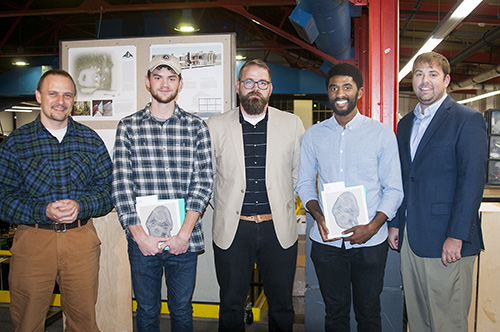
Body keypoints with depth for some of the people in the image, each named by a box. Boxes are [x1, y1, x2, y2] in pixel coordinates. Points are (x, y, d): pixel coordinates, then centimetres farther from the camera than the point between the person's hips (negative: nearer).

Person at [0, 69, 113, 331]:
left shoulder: (91, 140, 7)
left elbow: (107, 190, 3)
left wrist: (80, 206, -15)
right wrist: (43, 211, -19)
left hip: (81, 239, 1)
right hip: (32, 240, -1)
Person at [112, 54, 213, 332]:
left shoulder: (196, 127, 2)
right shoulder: (128, 127, 3)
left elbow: (203, 182, -3)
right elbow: (121, 185, -2)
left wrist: (184, 233, -11)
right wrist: (140, 235, -9)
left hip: (184, 238, 0)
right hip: (142, 239, 0)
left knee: (182, 310, 15)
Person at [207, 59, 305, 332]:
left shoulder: (292, 124, 3)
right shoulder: (215, 126, 2)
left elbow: (300, 173, 10)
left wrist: (282, 206, 9)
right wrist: (223, 207, 7)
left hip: (279, 229, 1)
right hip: (232, 230, 0)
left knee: (282, 306, 13)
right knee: (231, 306, 13)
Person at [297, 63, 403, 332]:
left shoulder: (381, 133, -1)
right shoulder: (313, 135, 5)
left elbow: (394, 189, -1)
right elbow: (305, 183, 8)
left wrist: (373, 226, -14)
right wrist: (318, 216, -9)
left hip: (370, 242, -1)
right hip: (326, 242, 2)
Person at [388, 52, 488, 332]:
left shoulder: (468, 120, -6)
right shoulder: (405, 123, 15)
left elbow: (473, 180, -13)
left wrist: (457, 236, -18)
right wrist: (396, 224, 13)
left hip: (447, 243, -6)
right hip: (410, 238, 6)